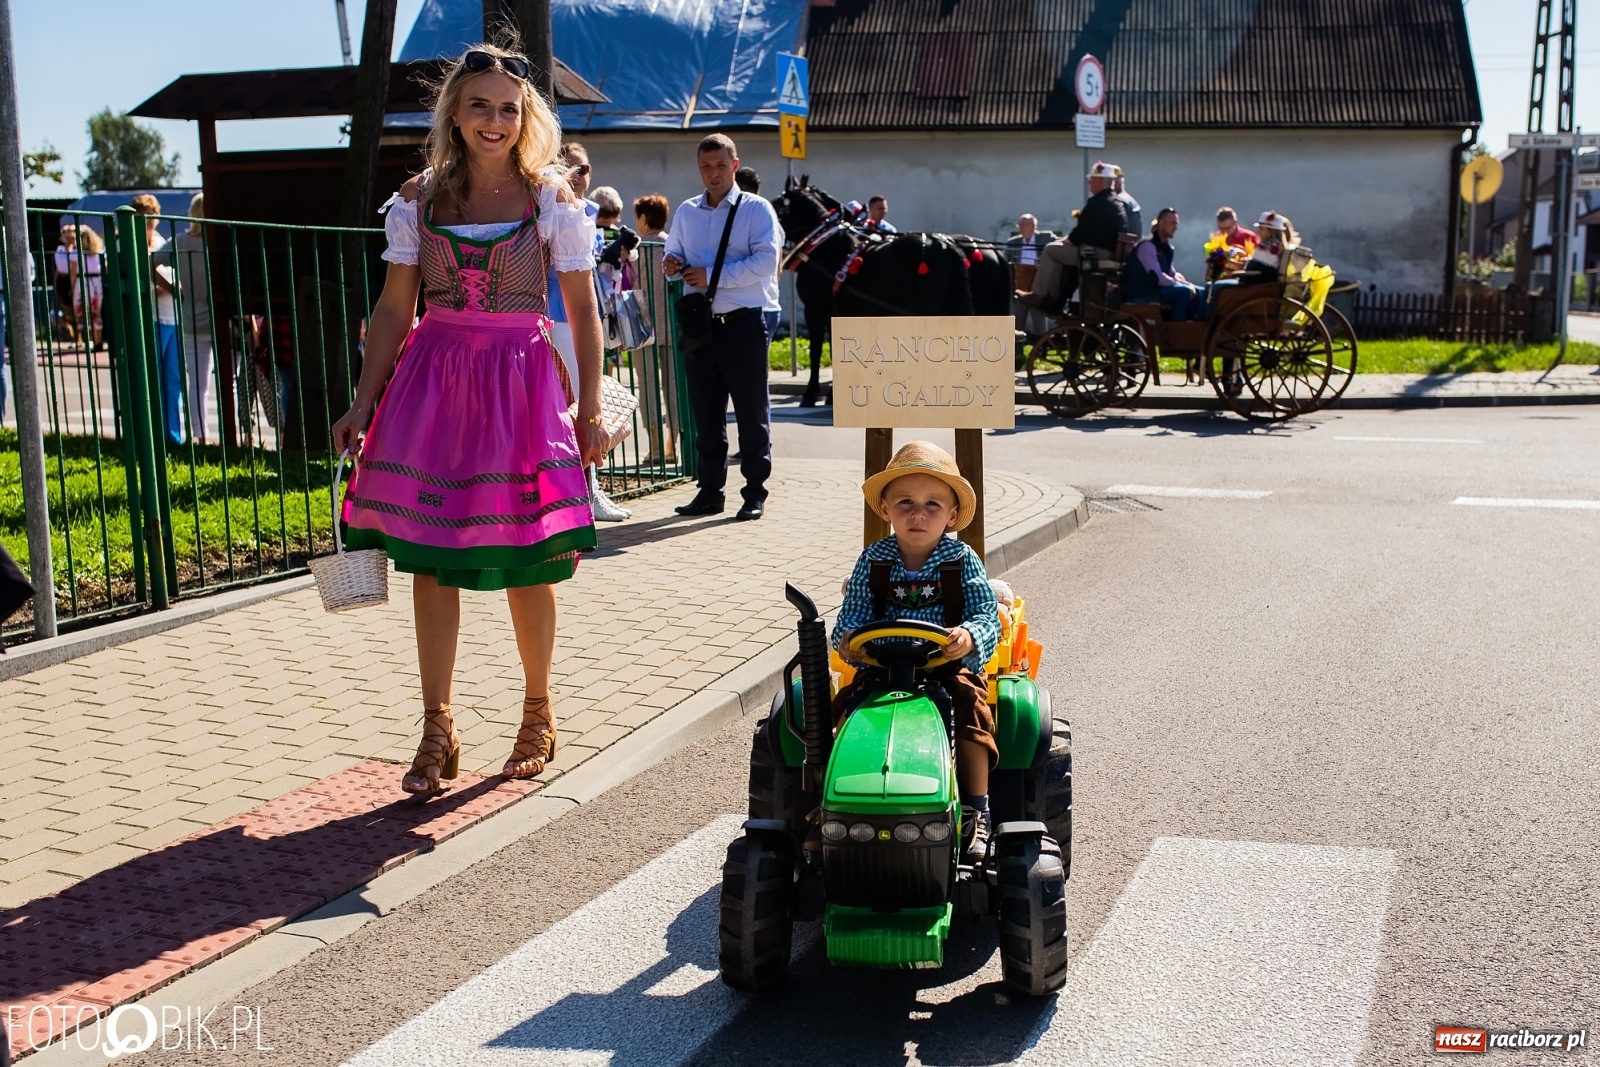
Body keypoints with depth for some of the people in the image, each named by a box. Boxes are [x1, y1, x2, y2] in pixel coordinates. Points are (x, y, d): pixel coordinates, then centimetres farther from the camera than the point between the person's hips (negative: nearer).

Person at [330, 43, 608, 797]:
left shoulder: (552, 201, 1)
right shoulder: (419, 199, 5)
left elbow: (583, 312, 3)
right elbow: (394, 310, 7)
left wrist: (589, 410, -1)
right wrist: (363, 403, 3)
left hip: (521, 381, -2)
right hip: (435, 378, 2)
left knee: (525, 561, 3)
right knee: (430, 559, 2)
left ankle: (538, 714, 24)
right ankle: (437, 729, 13)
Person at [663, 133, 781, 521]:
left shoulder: (756, 209, -2)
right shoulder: (686, 212, 14)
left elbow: (766, 262, -14)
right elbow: (674, 255, 20)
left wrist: (711, 275, -16)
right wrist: (671, 264, -5)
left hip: (743, 324, -5)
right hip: (700, 324, 5)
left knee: (752, 412, 1)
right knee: (705, 412, 9)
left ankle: (755, 492, 8)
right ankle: (710, 490, 18)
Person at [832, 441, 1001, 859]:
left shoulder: (962, 560, -2)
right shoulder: (872, 561, 2)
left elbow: (988, 616, -10)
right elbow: (852, 615, -1)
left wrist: (969, 636, -34)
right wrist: (846, 639, -25)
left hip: (948, 667, -1)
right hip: (881, 668, 1)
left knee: (971, 709, -25)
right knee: (848, 709, -22)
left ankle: (976, 813, -16)